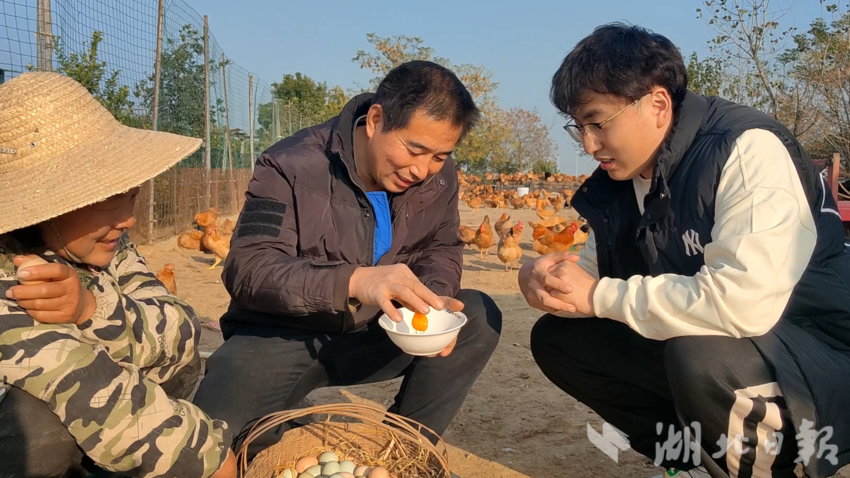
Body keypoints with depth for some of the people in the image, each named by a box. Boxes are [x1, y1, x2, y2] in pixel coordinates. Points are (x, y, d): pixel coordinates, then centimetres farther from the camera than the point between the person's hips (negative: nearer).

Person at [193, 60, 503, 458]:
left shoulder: (437, 176, -5)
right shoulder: (292, 167, -20)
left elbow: (441, 249, 7)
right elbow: (248, 269, -27)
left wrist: (435, 297, -19)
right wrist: (354, 280, -44)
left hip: (373, 333, 5)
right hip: (281, 336, -4)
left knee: (479, 317, -15)